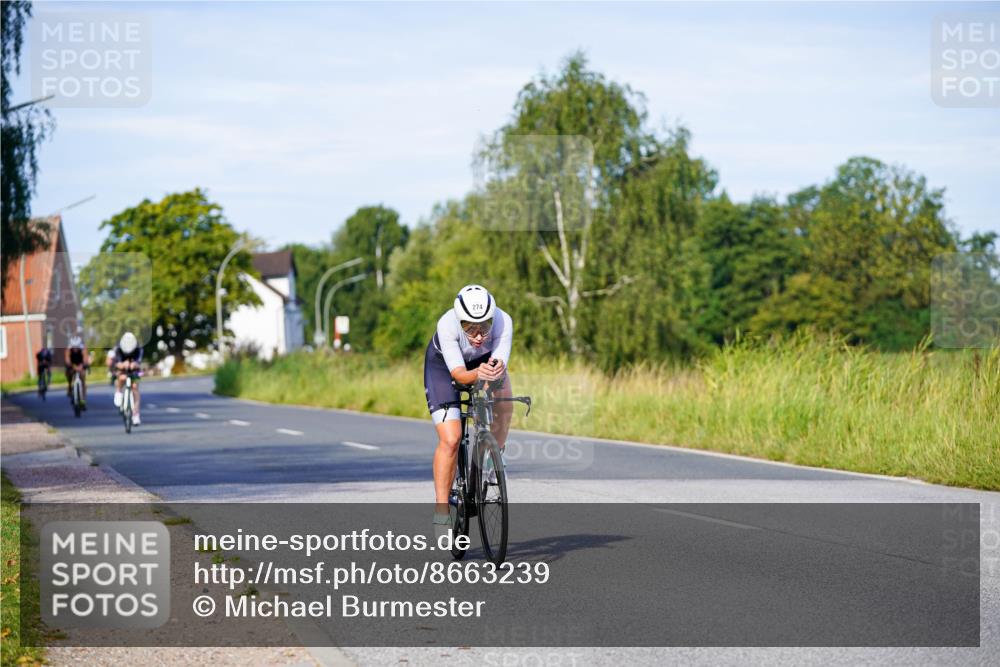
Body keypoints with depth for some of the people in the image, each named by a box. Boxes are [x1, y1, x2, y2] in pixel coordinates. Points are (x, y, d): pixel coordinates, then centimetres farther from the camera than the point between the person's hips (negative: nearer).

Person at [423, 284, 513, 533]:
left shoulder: (503, 322, -34)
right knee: (450, 440, -15)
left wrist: (496, 370, -62)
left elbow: (500, 363, -38)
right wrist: (477, 374, -60)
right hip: (443, 365, -3)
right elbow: (458, 373, -39)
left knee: (504, 400, -28)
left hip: (483, 361, 3)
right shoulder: (447, 325, -38)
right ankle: (441, 509, -6)